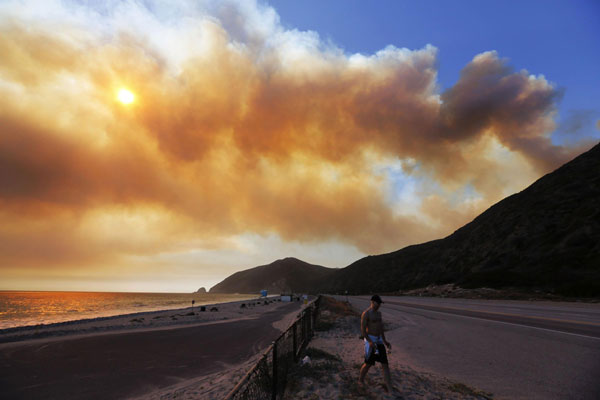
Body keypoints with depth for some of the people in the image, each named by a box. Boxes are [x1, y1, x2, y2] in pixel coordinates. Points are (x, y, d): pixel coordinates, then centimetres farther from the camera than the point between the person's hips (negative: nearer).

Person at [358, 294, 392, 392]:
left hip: (379, 340, 7)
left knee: (385, 364, 2)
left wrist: (384, 341, 17)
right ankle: (361, 380, 34)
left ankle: (390, 391, 5)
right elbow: (362, 330, -19)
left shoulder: (378, 312, 10)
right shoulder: (366, 313, -18)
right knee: (368, 364, 6)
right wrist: (370, 342, -28)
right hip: (370, 340, -7)